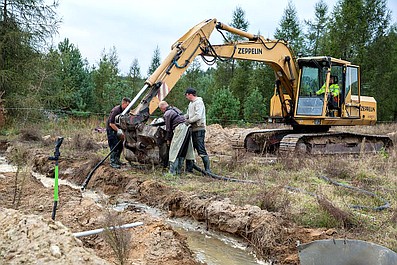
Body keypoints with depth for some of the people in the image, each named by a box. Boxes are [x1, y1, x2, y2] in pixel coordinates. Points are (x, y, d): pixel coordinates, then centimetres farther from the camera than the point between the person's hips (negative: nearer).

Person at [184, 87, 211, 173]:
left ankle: (207, 169, -8)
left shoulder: (199, 102, -10)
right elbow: (188, 115, 22)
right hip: (192, 129, 10)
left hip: (199, 129, -10)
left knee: (201, 150, -11)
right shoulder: (191, 103, 19)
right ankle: (189, 168, 20)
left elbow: (198, 116, -21)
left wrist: (188, 121, -15)